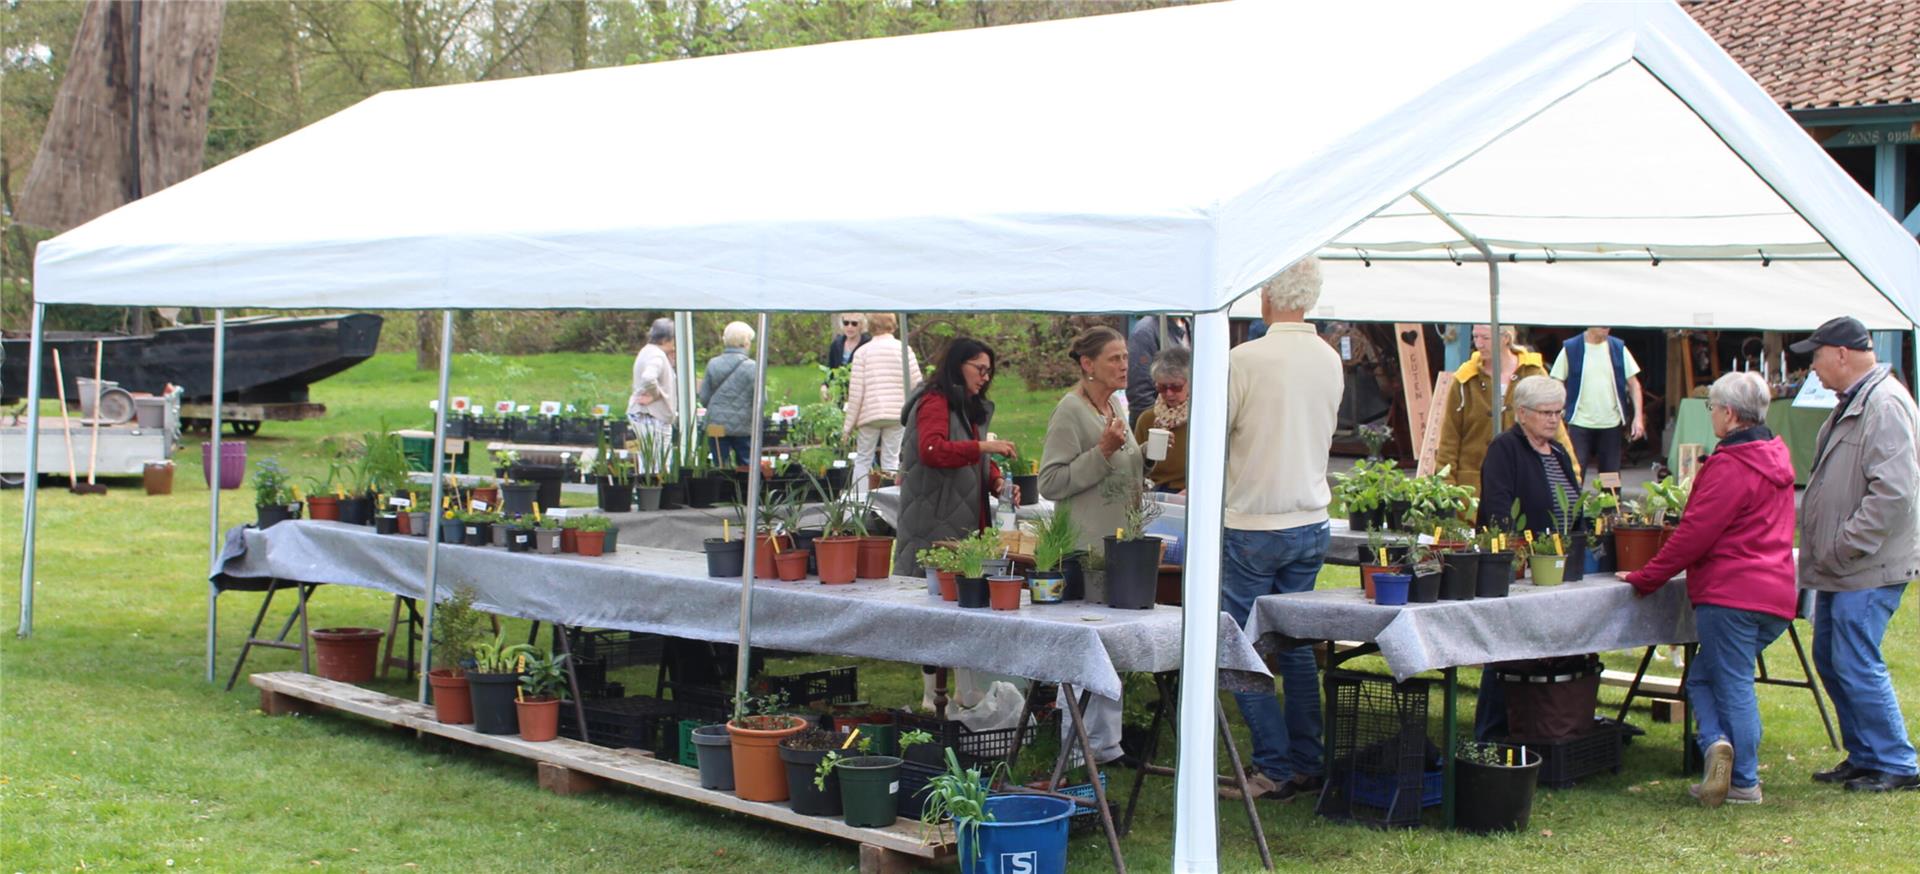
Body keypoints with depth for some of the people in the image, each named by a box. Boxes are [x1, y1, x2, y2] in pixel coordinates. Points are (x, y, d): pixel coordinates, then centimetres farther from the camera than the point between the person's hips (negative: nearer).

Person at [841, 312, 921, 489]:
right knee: (891, 460, 6)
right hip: (897, 414, 1)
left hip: (869, 414, -1)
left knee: (863, 459, 9)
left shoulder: (862, 351, -1)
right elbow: (916, 384, -2)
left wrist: (849, 424, 2)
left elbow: (856, 390, -3)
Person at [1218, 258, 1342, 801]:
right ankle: (1309, 765, 15)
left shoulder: (1245, 359, -15)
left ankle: (1277, 767, 1)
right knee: (1298, 646, 14)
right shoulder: (1330, 360, 4)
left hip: (1255, 525, -6)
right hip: (1312, 521, 6)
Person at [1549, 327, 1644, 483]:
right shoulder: (1570, 349, -3)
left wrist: (1638, 416, -3)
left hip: (1611, 423, 2)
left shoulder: (1618, 348, 3)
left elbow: (1633, 383, 6)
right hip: (1580, 423, -2)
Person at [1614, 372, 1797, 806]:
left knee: (1732, 685, -2)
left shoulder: (1729, 468, -13)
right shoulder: (1776, 458, 15)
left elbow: (1695, 534, -14)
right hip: (1776, 594, 8)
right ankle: (1720, 747, 3)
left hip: (1729, 593, -8)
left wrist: (1643, 578, -6)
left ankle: (1744, 783, -3)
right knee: (1703, 676, 14)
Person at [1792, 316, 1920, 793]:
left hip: (1868, 570, -10)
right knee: (1830, 660, 14)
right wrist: (1822, 550, 17)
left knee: (1857, 666, -6)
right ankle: (1863, 756, 24)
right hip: (1840, 567, 10)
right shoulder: (1852, 403, 16)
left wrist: (1844, 547, -21)